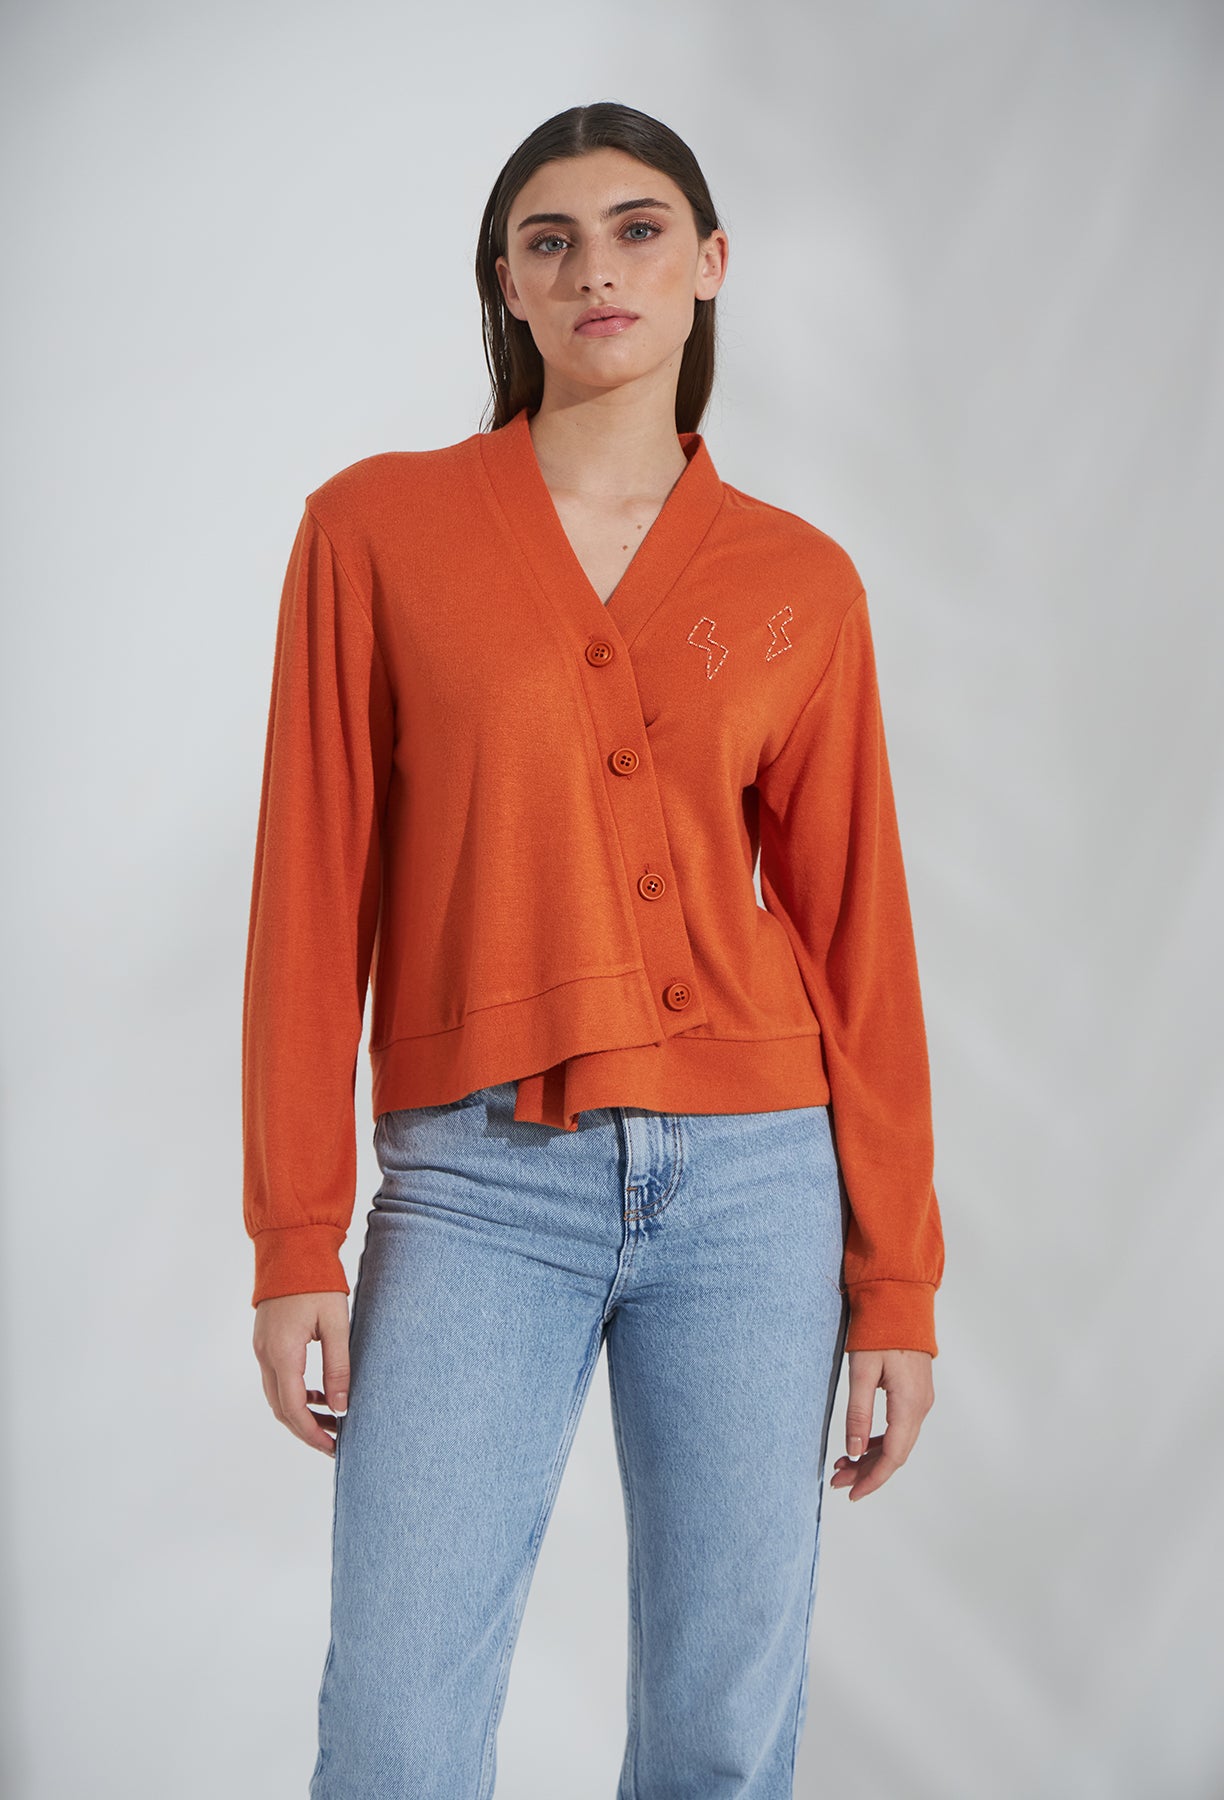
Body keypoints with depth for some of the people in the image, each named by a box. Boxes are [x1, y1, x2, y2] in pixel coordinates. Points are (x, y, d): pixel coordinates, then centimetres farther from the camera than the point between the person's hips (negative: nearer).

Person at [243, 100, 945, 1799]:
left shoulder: (799, 580, 6)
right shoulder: (378, 526, 3)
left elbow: (856, 934, 6)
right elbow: (315, 891, 1)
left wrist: (897, 1278, 4)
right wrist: (296, 1240, -3)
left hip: (756, 1176, 2)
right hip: (479, 1186, -1)